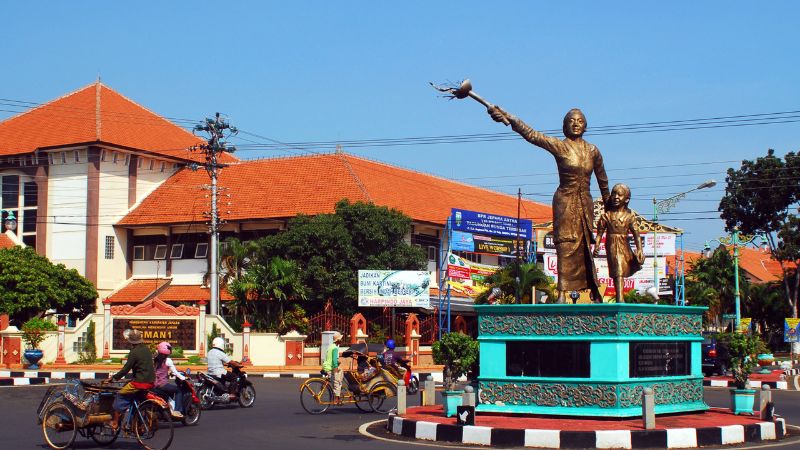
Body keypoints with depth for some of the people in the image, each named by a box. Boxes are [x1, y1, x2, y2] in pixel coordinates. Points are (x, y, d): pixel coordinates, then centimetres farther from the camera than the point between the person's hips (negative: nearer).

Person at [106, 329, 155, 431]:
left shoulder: (134, 352, -14)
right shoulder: (146, 349, 11)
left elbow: (126, 369, -13)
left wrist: (114, 377, -2)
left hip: (140, 382, -8)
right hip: (151, 381, 8)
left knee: (120, 395, 6)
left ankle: (115, 422, 7)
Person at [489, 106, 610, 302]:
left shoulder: (593, 151, 8)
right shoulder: (559, 146, -4)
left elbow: (602, 180, 19)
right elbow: (531, 134, -16)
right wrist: (507, 117, -28)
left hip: (585, 204, 3)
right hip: (565, 202, -3)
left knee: (584, 247, 4)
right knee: (565, 245, -10)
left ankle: (595, 293, 11)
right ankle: (562, 292, -14)